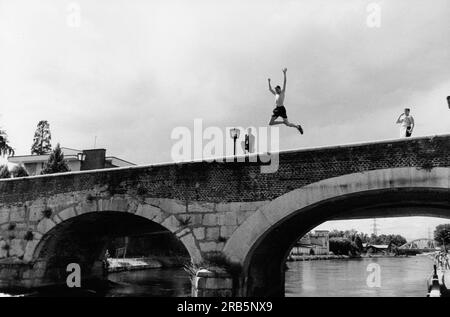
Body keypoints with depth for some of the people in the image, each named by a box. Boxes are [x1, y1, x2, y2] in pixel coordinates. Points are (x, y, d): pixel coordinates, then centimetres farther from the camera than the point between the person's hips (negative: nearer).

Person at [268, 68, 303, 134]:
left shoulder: (283, 92, 4)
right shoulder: (276, 94, 19)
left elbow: (285, 82, -1)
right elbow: (270, 89, 34)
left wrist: (284, 73, -4)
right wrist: (269, 82, 33)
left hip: (282, 109, -6)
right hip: (276, 109, 6)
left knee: (288, 124, -9)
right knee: (270, 123, -2)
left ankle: (298, 126, 17)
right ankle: (283, 122, 15)